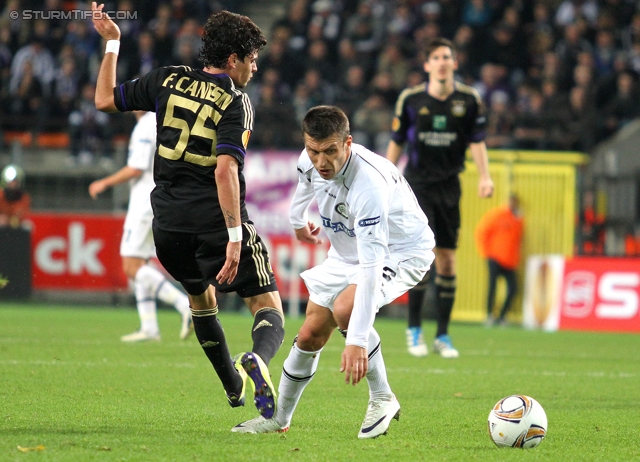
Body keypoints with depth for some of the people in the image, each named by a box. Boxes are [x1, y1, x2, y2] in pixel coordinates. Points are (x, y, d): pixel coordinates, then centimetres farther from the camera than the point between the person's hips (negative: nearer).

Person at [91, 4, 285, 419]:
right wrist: (235, 237, -23)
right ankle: (257, 361, -37)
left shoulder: (169, 81, 5)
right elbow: (225, 170, -20)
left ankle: (234, 387, 35)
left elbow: (105, 100, 14)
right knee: (269, 307, -4)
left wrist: (111, 43, 24)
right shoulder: (236, 103, -8)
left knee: (200, 297, 31)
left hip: (169, 228, 5)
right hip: (217, 223, -5)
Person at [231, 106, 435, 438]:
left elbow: (371, 268, -43)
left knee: (345, 308, -32)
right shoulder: (311, 161, -18)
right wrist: (297, 220, 31)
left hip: (403, 252, -7)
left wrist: (357, 340, -47)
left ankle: (382, 398, -13)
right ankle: (278, 419, 25)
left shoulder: (369, 184, -40)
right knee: (311, 335, 4)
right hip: (347, 251, 7)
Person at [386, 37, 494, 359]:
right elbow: (396, 142, 8)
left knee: (447, 259, 1)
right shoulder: (410, 99, 0)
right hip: (417, 183, -2)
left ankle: (442, 335, 9)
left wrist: (484, 176, -11)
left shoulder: (469, 100, 2)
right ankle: (414, 329, -2)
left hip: (449, 185, 2)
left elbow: (476, 141, 3)